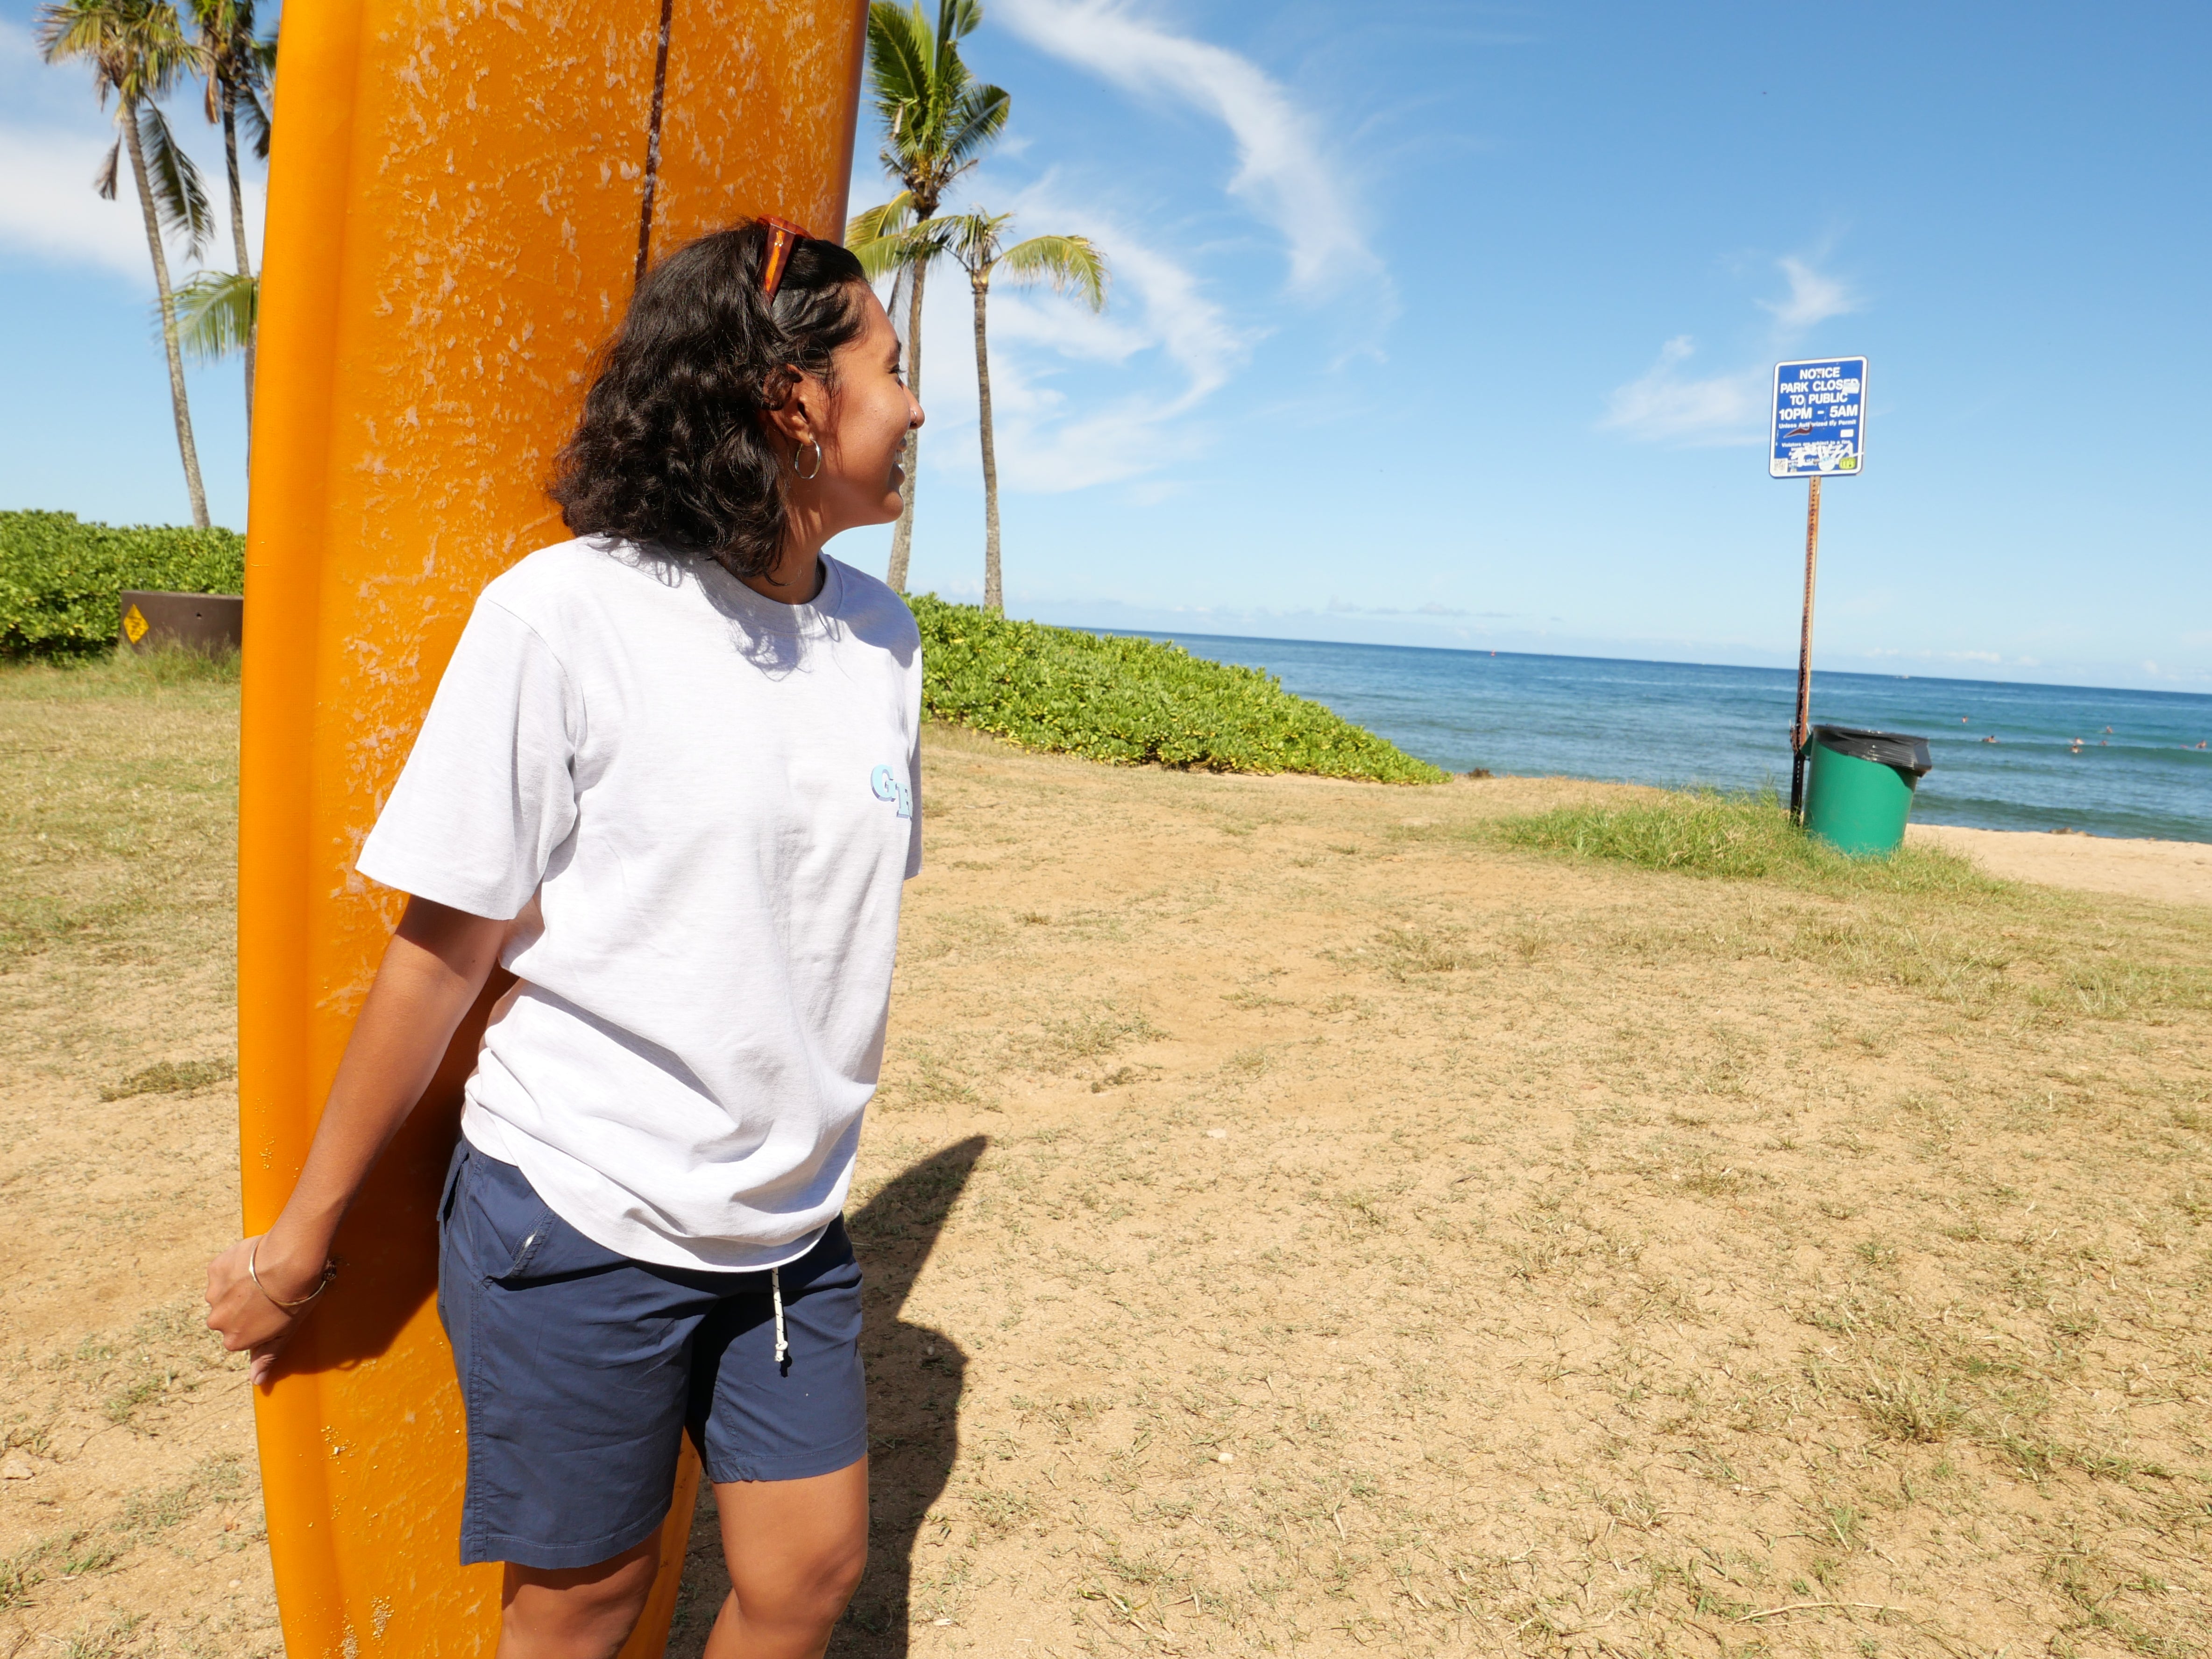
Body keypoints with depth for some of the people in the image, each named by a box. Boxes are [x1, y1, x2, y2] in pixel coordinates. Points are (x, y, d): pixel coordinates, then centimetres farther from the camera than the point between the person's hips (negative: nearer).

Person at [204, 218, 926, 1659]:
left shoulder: (883, 636, 2)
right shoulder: (566, 615, -16)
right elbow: (447, 946, -12)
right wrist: (303, 1238, -3)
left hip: (789, 1227, 5)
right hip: (579, 1218, -5)